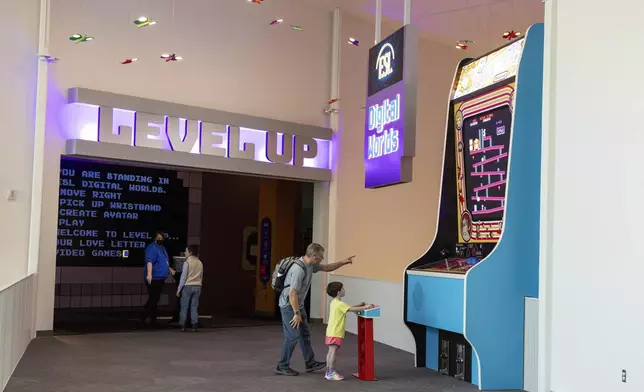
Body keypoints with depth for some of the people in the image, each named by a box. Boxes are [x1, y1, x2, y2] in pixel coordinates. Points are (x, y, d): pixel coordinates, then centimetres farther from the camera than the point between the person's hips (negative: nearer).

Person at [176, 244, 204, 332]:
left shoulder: (187, 262, -8)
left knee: (184, 307, 2)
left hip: (187, 286, -5)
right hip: (197, 287, 5)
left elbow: (183, 277, -9)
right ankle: (194, 326, 0)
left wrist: (179, 289, -5)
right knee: (194, 307, 6)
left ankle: (182, 326, 3)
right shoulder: (200, 263, 10)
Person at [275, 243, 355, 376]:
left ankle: (310, 363, 24)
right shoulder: (299, 269, -30)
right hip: (289, 305, -10)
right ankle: (282, 367, 7)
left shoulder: (310, 265, 0)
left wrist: (344, 262, 11)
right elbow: (292, 293, -30)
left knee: (304, 334, 14)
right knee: (293, 336, -5)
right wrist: (296, 314, -26)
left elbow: (326, 268, 18)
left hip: (298, 304, 10)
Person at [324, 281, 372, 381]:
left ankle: (328, 372, 20)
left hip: (331, 332, 10)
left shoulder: (334, 303, 14)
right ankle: (331, 373, -3)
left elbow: (348, 308, 19)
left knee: (331, 352, 14)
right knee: (333, 352, -6)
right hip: (335, 333, -10)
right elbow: (352, 309, -19)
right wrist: (365, 307, -11)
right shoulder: (340, 304, -16)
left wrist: (359, 305, 14)